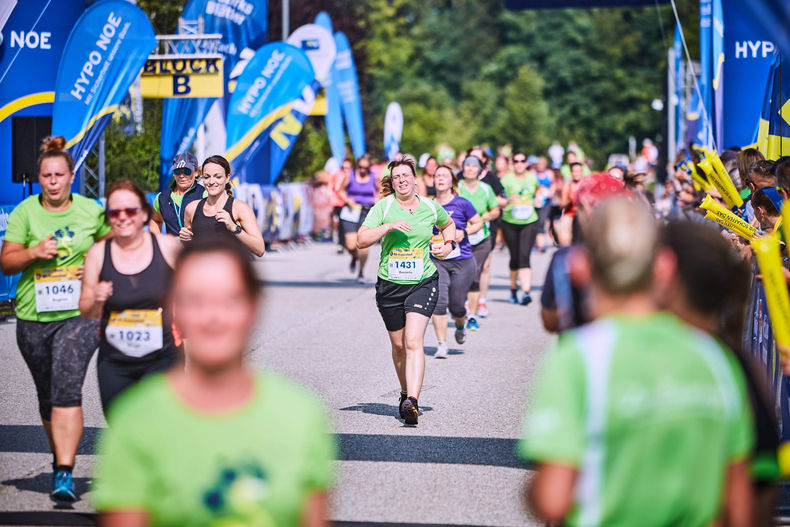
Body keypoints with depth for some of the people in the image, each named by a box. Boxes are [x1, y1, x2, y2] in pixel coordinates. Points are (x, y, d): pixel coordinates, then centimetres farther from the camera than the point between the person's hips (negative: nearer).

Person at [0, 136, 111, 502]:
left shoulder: (91, 211, 3)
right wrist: (34, 252, -18)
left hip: (79, 314, -2)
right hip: (33, 317, 2)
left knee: (67, 389, -17)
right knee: (47, 396, 12)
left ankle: (65, 473, -21)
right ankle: (61, 456, 34)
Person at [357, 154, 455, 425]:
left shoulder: (430, 207, 3)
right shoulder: (383, 207, -4)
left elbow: (448, 224, 25)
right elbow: (361, 240, -13)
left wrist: (448, 244, 7)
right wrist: (389, 226, -24)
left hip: (423, 283, -1)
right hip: (389, 285, 1)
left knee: (413, 341, -18)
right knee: (398, 345, 11)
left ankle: (412, 402, -27)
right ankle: (406, 392, 35)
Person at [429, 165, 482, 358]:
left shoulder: (462, 203, -3)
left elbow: (478, 223, 6)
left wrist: (464, 232, -11)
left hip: (462, 261, -1)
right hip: (437, 261, 1)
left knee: (456, 305, 2)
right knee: (439, 301, -14)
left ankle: (460, 326, 38)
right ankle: (441, 344, -6)